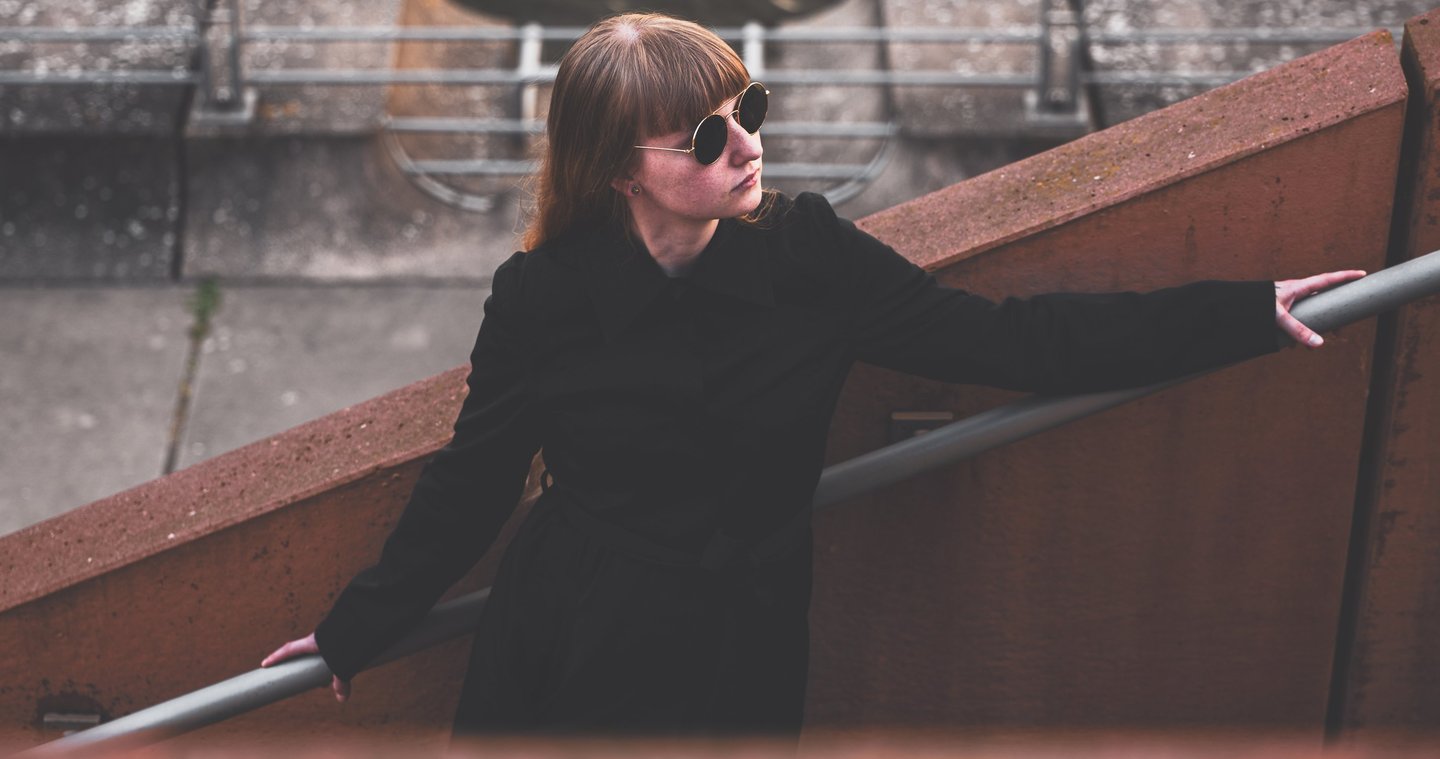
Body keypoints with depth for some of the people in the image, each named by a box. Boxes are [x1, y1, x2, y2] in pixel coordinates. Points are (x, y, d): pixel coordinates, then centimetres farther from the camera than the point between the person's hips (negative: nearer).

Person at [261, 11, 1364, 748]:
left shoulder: (805, 253, -8)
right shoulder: (541, 299, -11)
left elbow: (1005, 342, -8)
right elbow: (470, 484, 2)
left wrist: (1250, 312, -11)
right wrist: (355, 631, 10)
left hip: (740, 670, 1)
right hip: (565, 666, 0)